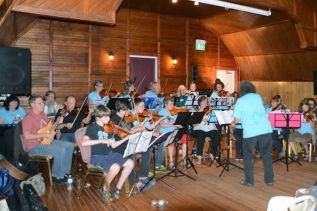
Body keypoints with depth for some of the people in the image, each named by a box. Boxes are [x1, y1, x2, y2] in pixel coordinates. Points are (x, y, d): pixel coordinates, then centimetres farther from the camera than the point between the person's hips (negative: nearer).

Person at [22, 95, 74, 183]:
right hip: (34, 146, -9)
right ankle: (57, 175, -7)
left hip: (46, 141, 9)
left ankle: (64, 171, 10)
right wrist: (45, 135, -24)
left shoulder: (43, 115, 10)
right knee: (60, 150, -27)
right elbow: (27, 136, -25)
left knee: (69, 146, 2)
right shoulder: (28, 118, -16)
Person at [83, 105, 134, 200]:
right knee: (115, 167, -32)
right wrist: (102, 140, -29)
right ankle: (105, 189, -4)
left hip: (110, 154, 7)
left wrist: (127, 137, -1)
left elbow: (113, 145, 9)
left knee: (130, 163, -10)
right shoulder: (91, 128, -8)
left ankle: (117, 188, 4)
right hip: (97, 157, -7)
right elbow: (84, 142, -25)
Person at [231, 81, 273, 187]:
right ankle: (269, 180, 21)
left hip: (250, 132, -3)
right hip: (265, 130, 3)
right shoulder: (258, 96, 11)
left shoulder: (240, 101, 0)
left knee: (248, 156, 12)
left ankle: (249, 181, 15)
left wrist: (233, 123, 20)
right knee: (267, 155, 15)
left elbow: (237, 119, -3)